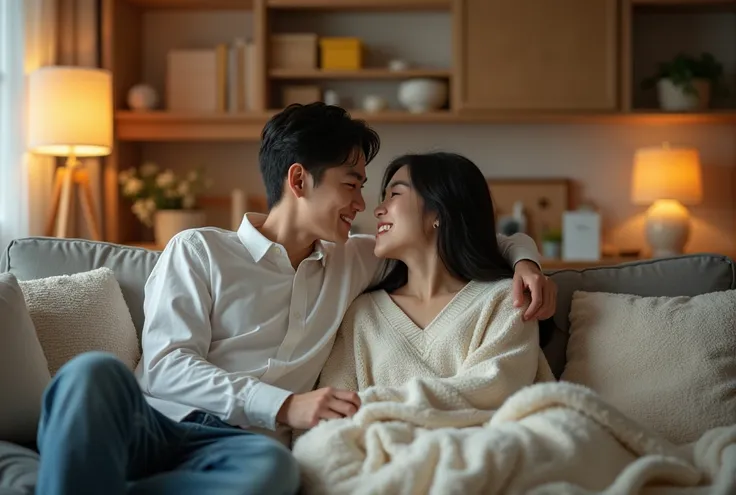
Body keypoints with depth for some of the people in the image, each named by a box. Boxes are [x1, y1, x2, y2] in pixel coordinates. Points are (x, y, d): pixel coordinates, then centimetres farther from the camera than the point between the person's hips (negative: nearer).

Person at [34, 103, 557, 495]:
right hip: (154, 423, -2)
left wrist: (523, 256, 14)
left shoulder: (354, 260, 25)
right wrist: (284, 405, -14)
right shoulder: (198, 249, 11)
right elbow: (166, 365, -2)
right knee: (96, 370, -38)